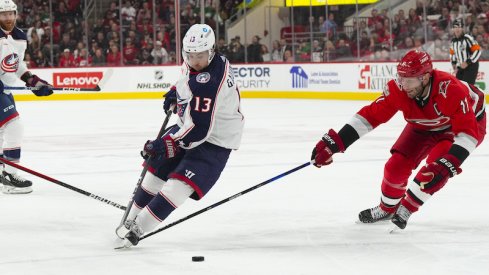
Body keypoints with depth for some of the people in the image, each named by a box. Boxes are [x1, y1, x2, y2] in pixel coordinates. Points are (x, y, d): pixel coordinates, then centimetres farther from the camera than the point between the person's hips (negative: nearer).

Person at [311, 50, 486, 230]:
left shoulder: (450, 90, -42)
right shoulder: (397, 89, -28)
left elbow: (468, 131, -42)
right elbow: (370, 116, -26)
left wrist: (449, 163, -53)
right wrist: (334, 142, -34)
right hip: (423, 126, 5)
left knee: (438, 168, -27)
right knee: (397, 165, -5)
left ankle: (406, 209, -7)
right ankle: (387, 209, 23)